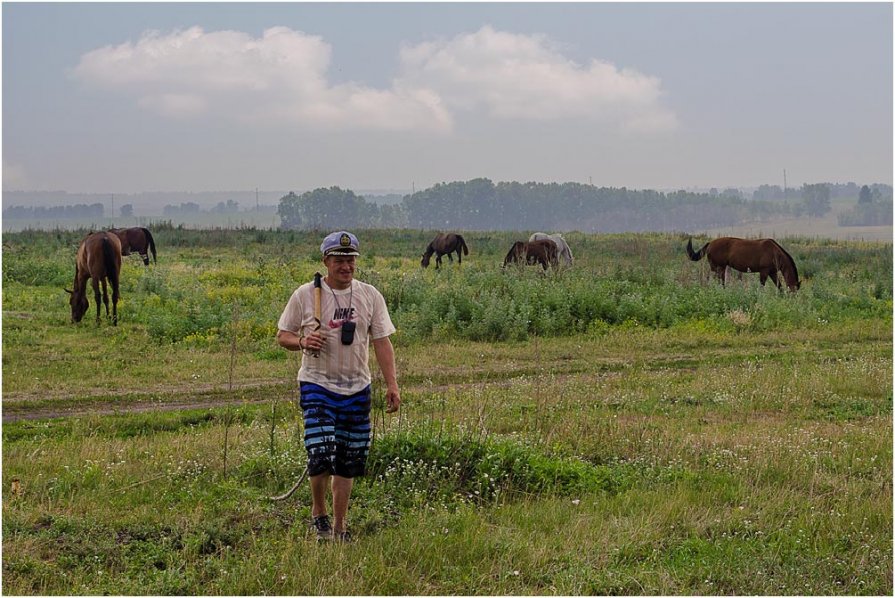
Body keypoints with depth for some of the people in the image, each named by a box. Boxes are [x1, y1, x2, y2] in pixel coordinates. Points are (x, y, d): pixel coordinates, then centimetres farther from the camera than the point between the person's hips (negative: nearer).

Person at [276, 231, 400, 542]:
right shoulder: (305, 295, -2)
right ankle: (318, 512, 10)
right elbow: (283, 335, 6)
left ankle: (340, 525, 19)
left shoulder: (370, 296, 5)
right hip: (317, 384, -3)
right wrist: (302, 342, -17)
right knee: (322, 453, -15)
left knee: (350, 459, 6)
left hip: (357, 388, 3)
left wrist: (392, 384, -2)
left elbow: (382, 341, 6)